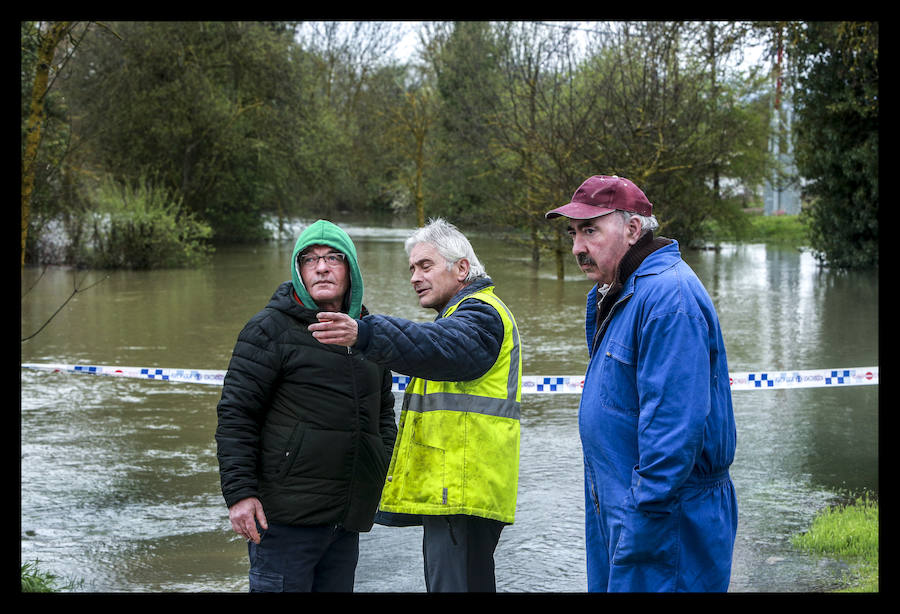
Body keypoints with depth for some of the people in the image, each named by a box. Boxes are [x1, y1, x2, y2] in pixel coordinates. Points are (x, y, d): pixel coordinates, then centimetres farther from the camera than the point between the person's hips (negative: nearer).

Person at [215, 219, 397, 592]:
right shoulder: (270, 330, -4)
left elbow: (384, 415, 28)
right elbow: (236, 414, -8)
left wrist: (388, 478, 18)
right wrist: (239, 492, -15)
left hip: (348, 519, 7)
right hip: (286, 515, -6)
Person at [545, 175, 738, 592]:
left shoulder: (668, 296, -20)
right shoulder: (616, 296, 14)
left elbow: (675, 423, -26)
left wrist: (640, 533, -26)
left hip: (668, 522, -10)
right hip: (617, 508, 10)